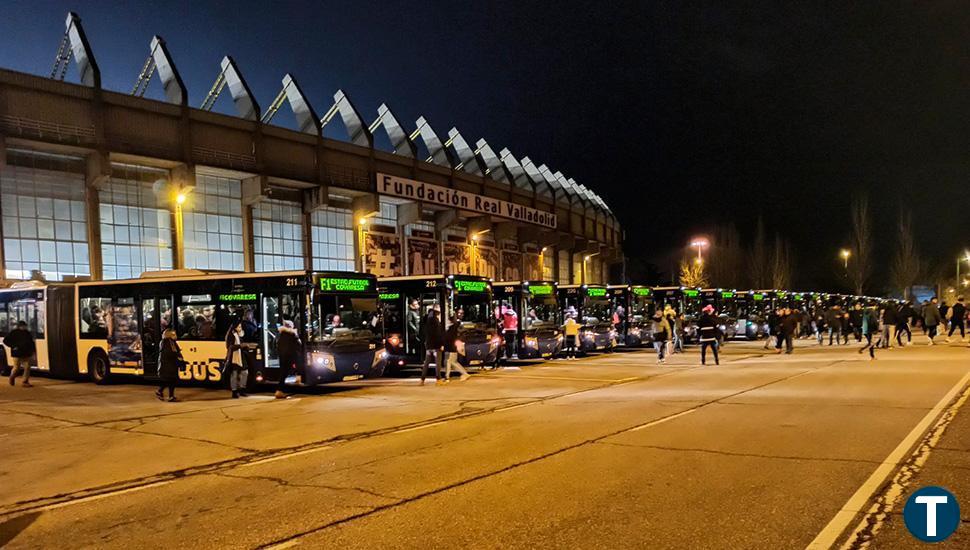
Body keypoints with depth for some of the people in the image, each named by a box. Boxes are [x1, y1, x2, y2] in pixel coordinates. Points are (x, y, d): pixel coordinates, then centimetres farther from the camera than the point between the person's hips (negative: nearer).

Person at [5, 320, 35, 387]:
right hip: (17, 353, -4)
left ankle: (25, 382, 2)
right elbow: (6, 341, -4)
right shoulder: (14, 333, -2)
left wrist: (33, 351, 12)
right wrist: (13, 346, -13)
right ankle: (12, 378, 32)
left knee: (27, 368, -3)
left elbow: (31, 342, 20)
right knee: (16, 368, 1)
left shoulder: (27, 333, 12)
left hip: (26, 354, 4)